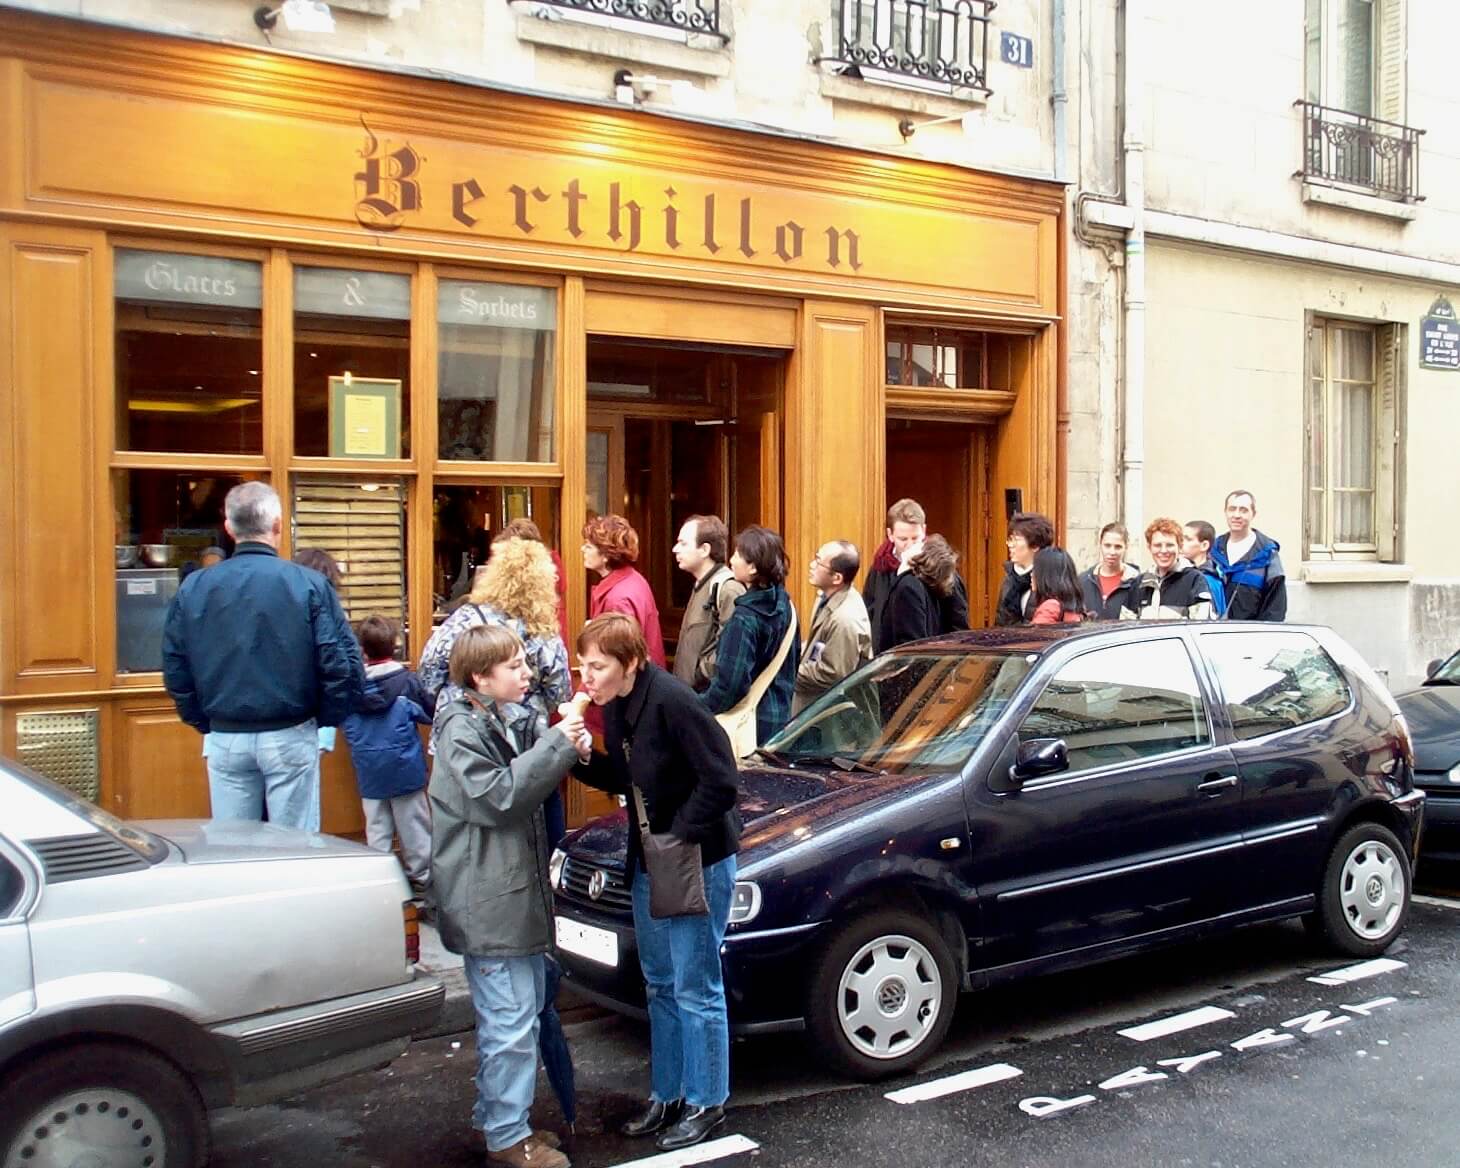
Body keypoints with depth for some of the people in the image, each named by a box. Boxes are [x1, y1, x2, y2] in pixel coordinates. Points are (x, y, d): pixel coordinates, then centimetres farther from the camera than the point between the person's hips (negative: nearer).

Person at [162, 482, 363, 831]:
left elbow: (175, 669, 4)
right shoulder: (309, 585, -11)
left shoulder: (193, 589, -1)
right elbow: (342, 666, -13)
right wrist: (326, 721, 3)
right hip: (291, 737, -3)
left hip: (225, 740, 3)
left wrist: (205, 724, 15)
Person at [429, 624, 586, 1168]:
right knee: (511, 1022, -4)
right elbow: (496, 796, -22)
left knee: (519, 1014, 17)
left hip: (521, 889, 9)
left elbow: (534, 782, 14)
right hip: (488, 903, -9)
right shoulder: (461, 731, -15)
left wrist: (565, 742, -6)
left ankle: (494, 1115, 30)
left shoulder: (516, 718, 10)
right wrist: (557, 745, -22)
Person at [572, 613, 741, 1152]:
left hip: (697, 863, -8)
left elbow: (720, 782, -23)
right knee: (660, 985, 18)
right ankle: (667, 1094, 33)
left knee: (695, 988, 4)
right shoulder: (616, 707, 1)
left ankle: (705, 1102, 20)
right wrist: (582, 758, -8)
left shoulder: (672, 701, -24)